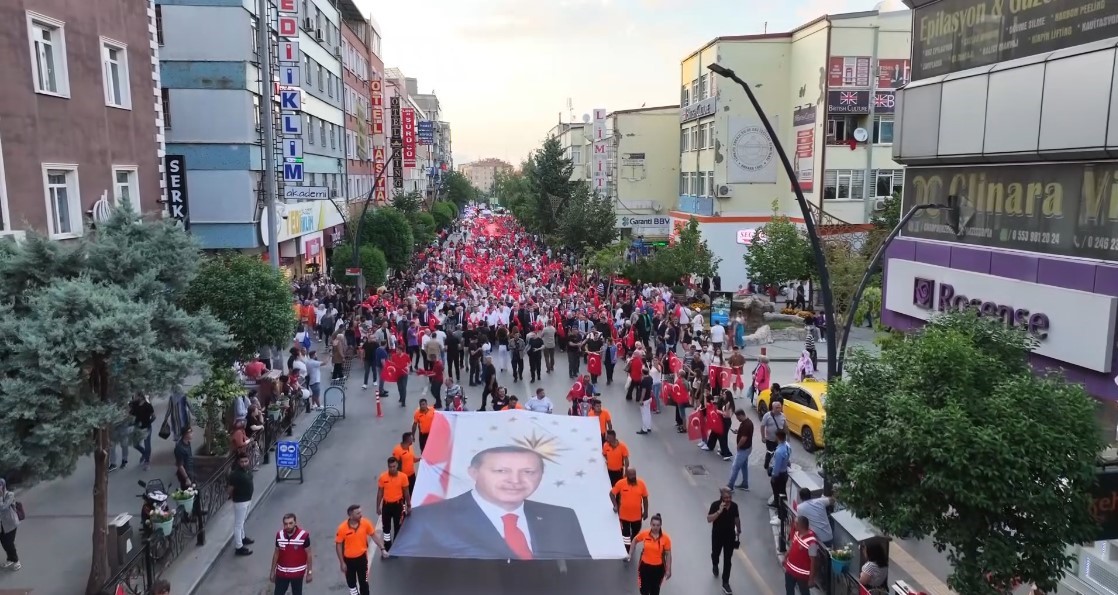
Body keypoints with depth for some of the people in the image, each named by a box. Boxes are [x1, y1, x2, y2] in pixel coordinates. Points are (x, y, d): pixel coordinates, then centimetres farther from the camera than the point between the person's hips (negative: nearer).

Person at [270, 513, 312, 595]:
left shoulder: (303, 535, -19)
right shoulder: (279, 535, -9)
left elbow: (308, 554, -9)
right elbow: (276, 554, 4)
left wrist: (309, 572, -6)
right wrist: (272, 571, 8)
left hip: (297, 572, -3)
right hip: (282, 572, 3)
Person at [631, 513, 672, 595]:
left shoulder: (665, 538, -18)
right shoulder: (644, 534, -14)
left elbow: (668, 555, -8)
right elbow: (635, 540, 7)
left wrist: (668, 570, -6)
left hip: (658, 568, -1)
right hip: (645, 566, 1)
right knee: (644, 588, 13)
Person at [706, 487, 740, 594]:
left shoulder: (734, 505, -10)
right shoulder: (715, 505, -21)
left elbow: (737, 519, 6)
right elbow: (709, 519, -28)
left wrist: (739, 531, 12)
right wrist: (719, 511, -38)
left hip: (730, 536, 1)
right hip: (717, 535, -1)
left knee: (727, 560, 2)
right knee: (715, 553, 23)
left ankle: (725, 584, 9)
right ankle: (715, 565, 57)